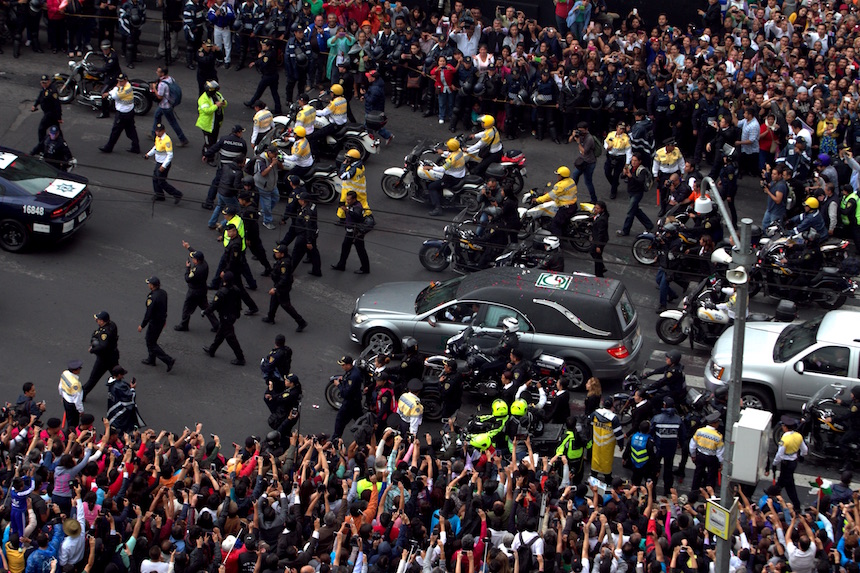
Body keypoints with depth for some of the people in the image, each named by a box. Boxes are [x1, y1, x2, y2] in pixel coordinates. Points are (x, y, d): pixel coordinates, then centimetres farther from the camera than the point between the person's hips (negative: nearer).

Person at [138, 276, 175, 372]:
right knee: (152, 341, 26)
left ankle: (169, 361, -2)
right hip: (162, 320, 9)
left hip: (154, 323, -9)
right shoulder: (163, 293, -2)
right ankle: (151, 360, 39)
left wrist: (142, 325, -14)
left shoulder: (152, 297, -29)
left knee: (151, 344, 4)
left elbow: (148, 314, -25)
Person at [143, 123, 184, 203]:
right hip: (158, 162, 9)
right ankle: (159, 196, 34)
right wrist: (149, 154, 15)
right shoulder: (157, 137, 2)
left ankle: (177, 194, 7)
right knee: (155, 179, 18)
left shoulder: (166, 140, -26)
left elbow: (170, 155, -26)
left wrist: (164, 166, -27)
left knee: (161, 182, -3)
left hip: (164, 164, -9)